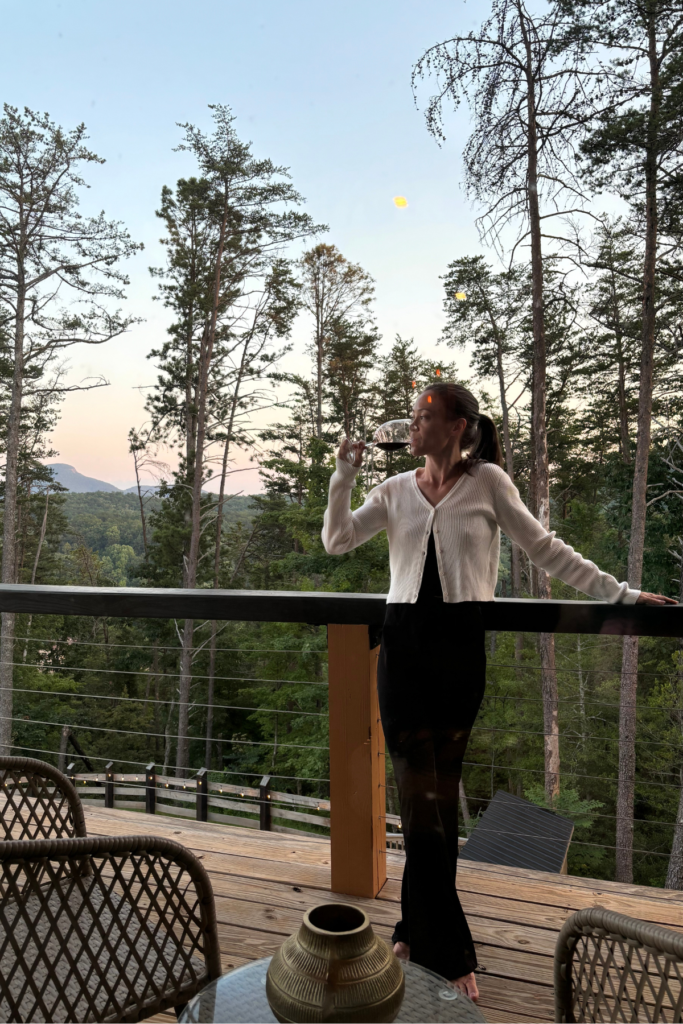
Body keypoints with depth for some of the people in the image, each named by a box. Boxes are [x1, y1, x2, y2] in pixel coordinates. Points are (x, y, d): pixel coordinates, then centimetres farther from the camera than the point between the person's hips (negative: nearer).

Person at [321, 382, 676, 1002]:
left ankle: (419, 931, 28)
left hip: (460, 646, -2)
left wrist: (617, 592, 1)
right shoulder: (395, 491, 8)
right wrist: (344, 475, -3)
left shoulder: (487, 480, 0)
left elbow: (545, 549, 3)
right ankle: (448, 953, 18)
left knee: (441, 792, 8)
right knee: (422, 793, 3)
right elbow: (337, 541, 5)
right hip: (403, 643, 2)